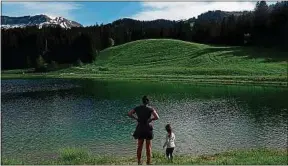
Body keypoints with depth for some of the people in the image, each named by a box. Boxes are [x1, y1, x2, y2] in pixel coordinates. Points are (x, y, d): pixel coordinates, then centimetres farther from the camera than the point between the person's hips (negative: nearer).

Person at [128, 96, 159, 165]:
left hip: (140, 129, 4)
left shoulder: (138, 108, 1)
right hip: (148, 129, -4)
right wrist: (151, 119, -3)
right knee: (148, 147, 5)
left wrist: (136, 118, 8)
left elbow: (129, 114, 4)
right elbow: (157, 117, -20)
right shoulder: (150, 108, -10)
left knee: (139, 146, 13)